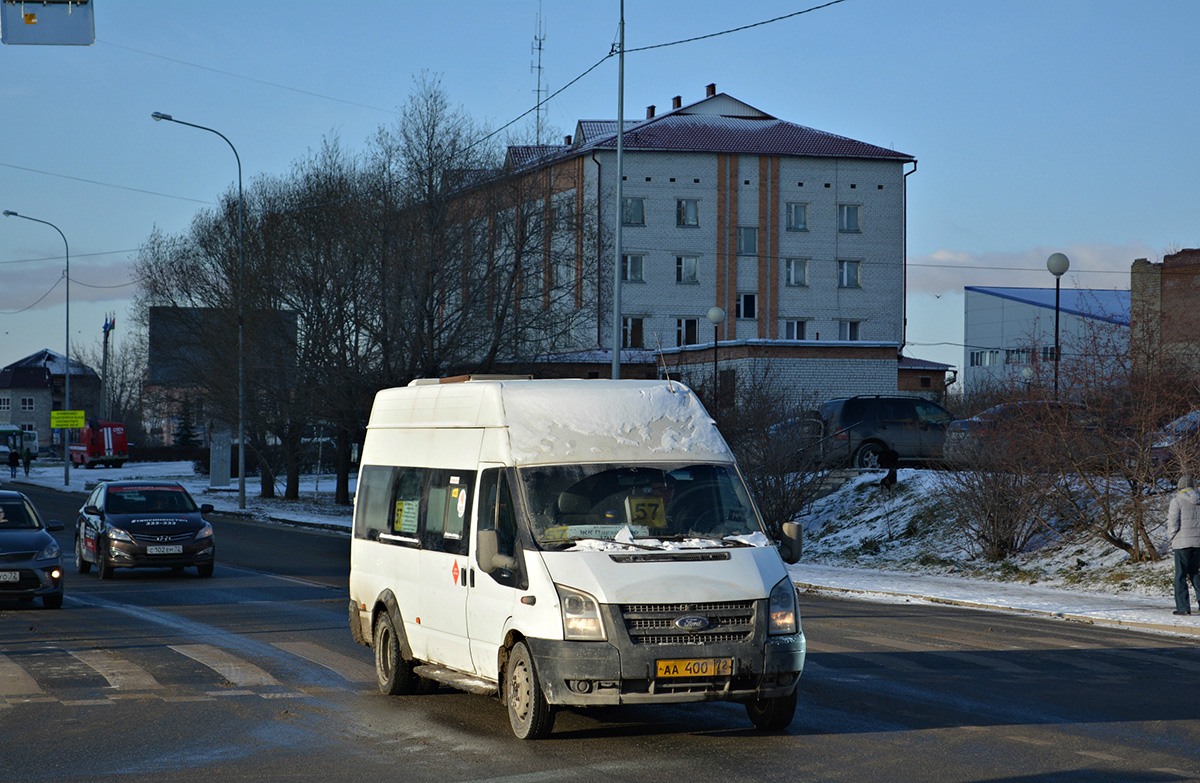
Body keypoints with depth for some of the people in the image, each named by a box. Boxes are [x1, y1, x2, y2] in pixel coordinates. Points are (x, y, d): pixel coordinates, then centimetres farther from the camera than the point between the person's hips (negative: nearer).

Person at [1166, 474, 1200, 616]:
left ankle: (1183, 607, -3)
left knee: (1181, 575, 0)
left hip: (1182, 542, -5)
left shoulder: (1177, 501, -7)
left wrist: (1170, 538, 4)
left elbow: (1173, 523, -11)